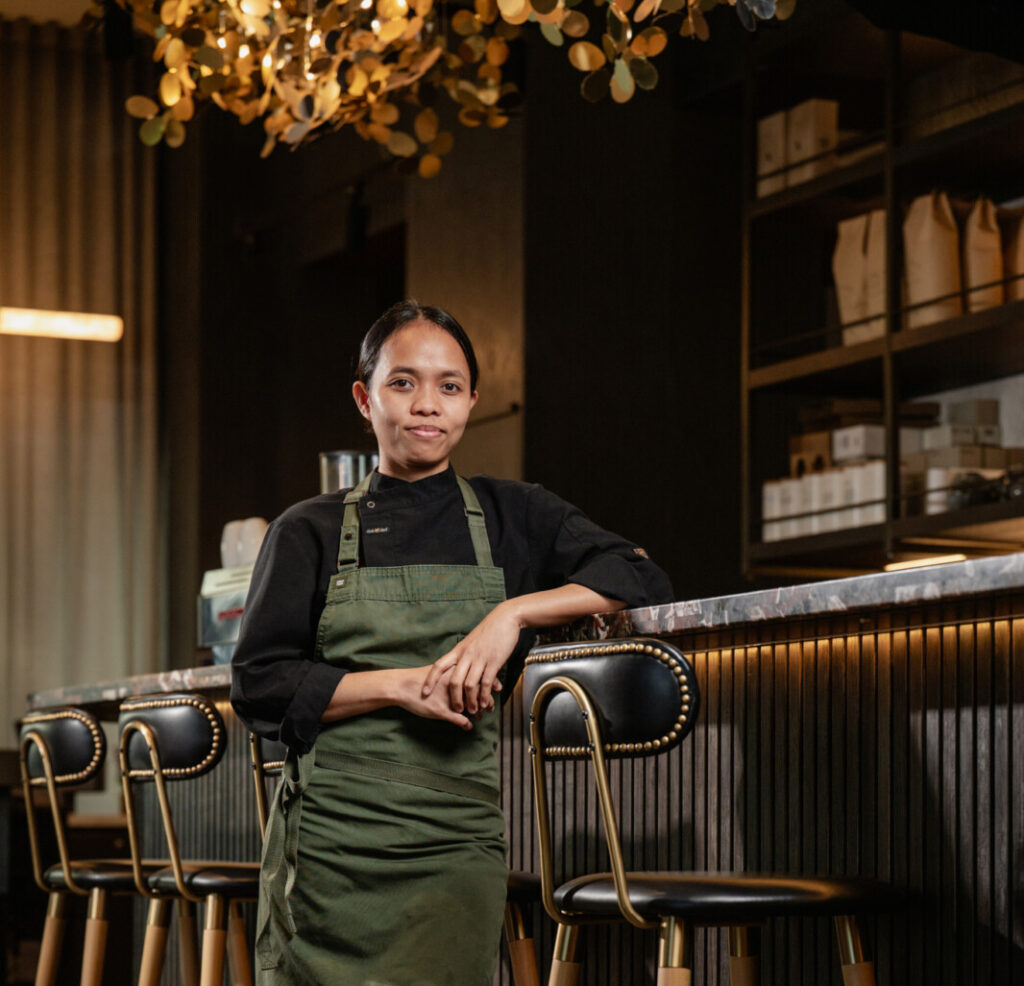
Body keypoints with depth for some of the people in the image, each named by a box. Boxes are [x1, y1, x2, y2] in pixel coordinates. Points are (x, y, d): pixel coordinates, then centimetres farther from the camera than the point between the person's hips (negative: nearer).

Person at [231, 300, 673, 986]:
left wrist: (514, 613, -12)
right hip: (325, 846, 0)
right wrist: (402, 684, -12)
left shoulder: (512, 517, 12)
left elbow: (642, 581, 1)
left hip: (455, 848, 0)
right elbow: (259, 687, 1)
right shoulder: (311, 533, 9)